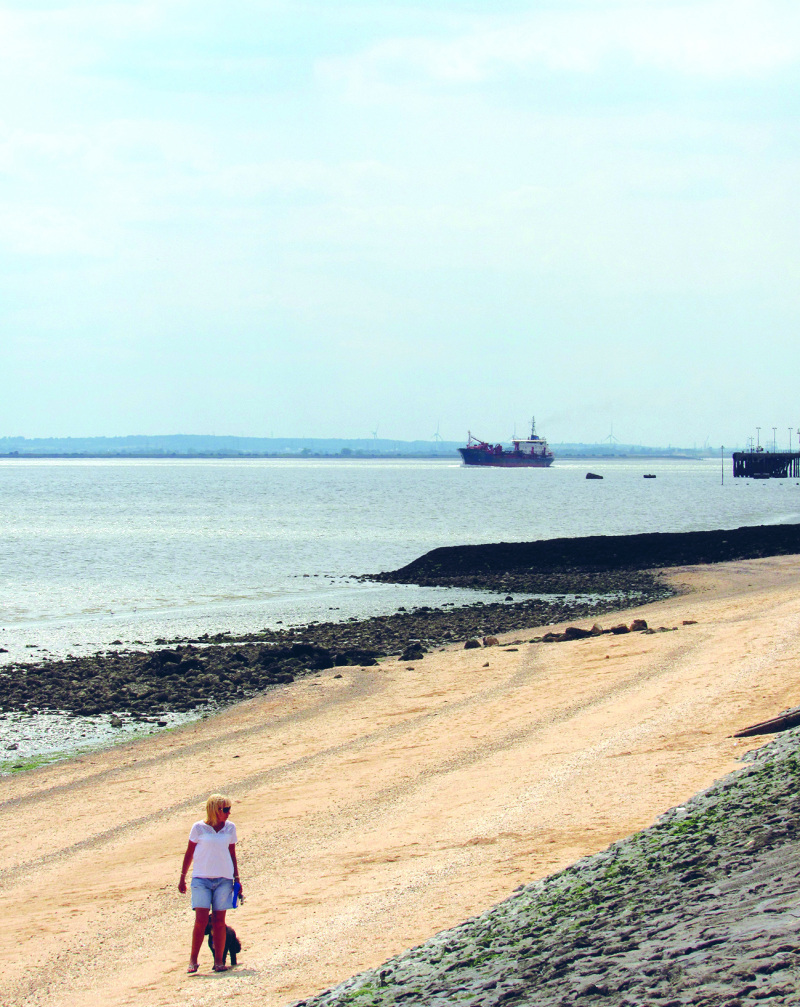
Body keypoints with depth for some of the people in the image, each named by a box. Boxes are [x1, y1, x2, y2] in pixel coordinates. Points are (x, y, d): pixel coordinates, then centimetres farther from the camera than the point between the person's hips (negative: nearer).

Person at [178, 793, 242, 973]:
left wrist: (237, 879, 13)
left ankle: (218, 961, 7)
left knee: (219, 921, 1)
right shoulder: (199, 828, -2)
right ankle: (193, 960, 0)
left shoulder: (230, 828, 7)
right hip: (201, 879, -2)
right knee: (201, 920, -9)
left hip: (224, 879, 2)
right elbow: (189, 853, 6)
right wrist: (182, 878, 7)